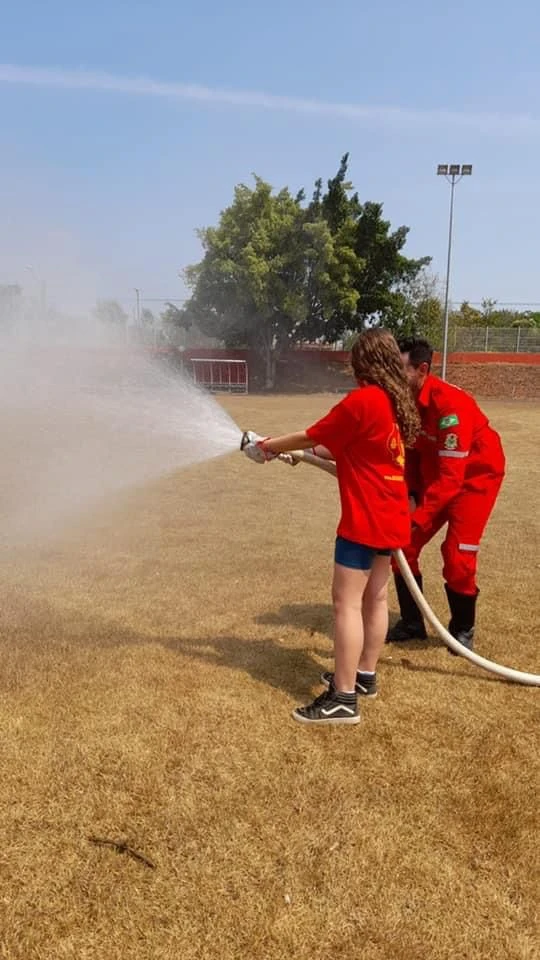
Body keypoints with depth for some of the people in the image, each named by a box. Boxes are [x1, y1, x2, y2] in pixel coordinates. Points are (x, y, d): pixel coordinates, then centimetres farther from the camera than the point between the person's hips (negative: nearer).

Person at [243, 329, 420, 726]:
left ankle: (343, 699, -1)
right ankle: (365, 675, 30)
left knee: (347, 602, -5)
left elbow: (310, 437, -9)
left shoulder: (362, 400, -16)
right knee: (375, 597, 16)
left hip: (365, 518, -9)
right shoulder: (397, 402, 10)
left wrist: (266, 446, 6)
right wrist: (304, 452, 20)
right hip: (391, 516, 9)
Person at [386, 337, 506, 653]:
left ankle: (463, 629, 14)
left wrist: (418, 516, -41)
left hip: (476, 476, -7)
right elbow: (408, 450, 0)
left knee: (458, 556, -14)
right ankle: (412, 622, 19)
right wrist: (410, 494, -12)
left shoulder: (450, 405, -34)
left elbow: (451, 475, -37)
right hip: (433, 475, 7)